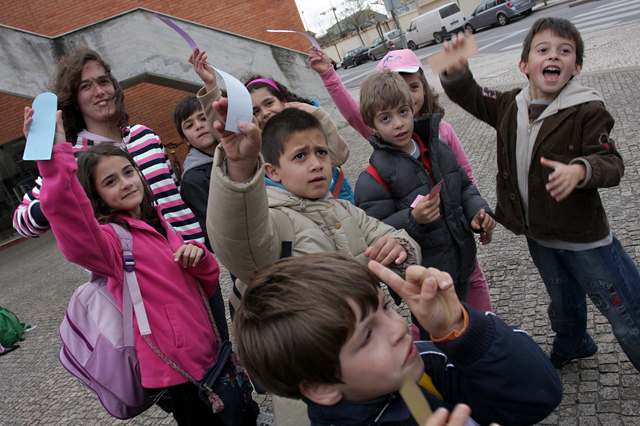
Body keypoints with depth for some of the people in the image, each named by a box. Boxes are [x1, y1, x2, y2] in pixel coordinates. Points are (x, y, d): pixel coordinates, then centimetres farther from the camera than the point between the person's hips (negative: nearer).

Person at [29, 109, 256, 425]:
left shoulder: (159, 224, 8)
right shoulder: (110, 238, -15)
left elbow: (208, 284, 10)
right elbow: (74, 229, -41)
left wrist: (198, 256, -11)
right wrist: (55, 158, -52)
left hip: (208, 350, 7)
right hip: (180, 367, -7)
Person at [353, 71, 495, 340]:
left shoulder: (438, 148, 1)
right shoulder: (374, 178, -20)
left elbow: (464, 186, 14)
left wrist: (477, 212, -4)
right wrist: (413, 219, -34)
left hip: (461, 267, 7)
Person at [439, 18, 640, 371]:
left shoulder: (587, 111, -18)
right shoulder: (509, 106, -2)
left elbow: (611, 163, -20)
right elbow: (468, 95, 5)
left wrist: (580, 170, -42)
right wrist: (457, 68, -16)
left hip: (584, 236, -5)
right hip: (538, 235, 6)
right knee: (563, 302, 29)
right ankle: (571, 346, 57)